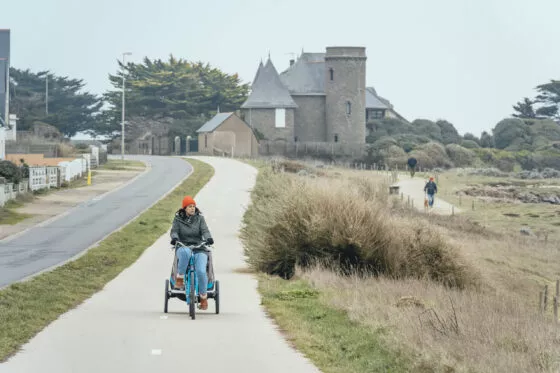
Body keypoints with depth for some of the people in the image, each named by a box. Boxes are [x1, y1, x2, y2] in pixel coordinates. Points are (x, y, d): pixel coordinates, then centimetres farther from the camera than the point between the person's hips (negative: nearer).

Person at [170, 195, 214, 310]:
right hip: (183, 248, -1)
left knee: (201, 271, -24)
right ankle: (179, 279, -26)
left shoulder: (199, 218, 7)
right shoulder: (178, 219, 6)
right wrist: (174, 237, -29)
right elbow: (174, 231, -5)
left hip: (199, 249, 1)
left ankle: (203, 296, -1)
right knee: (185, 252, -42)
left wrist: (208, 238, -27)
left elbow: (205, 230, -5)